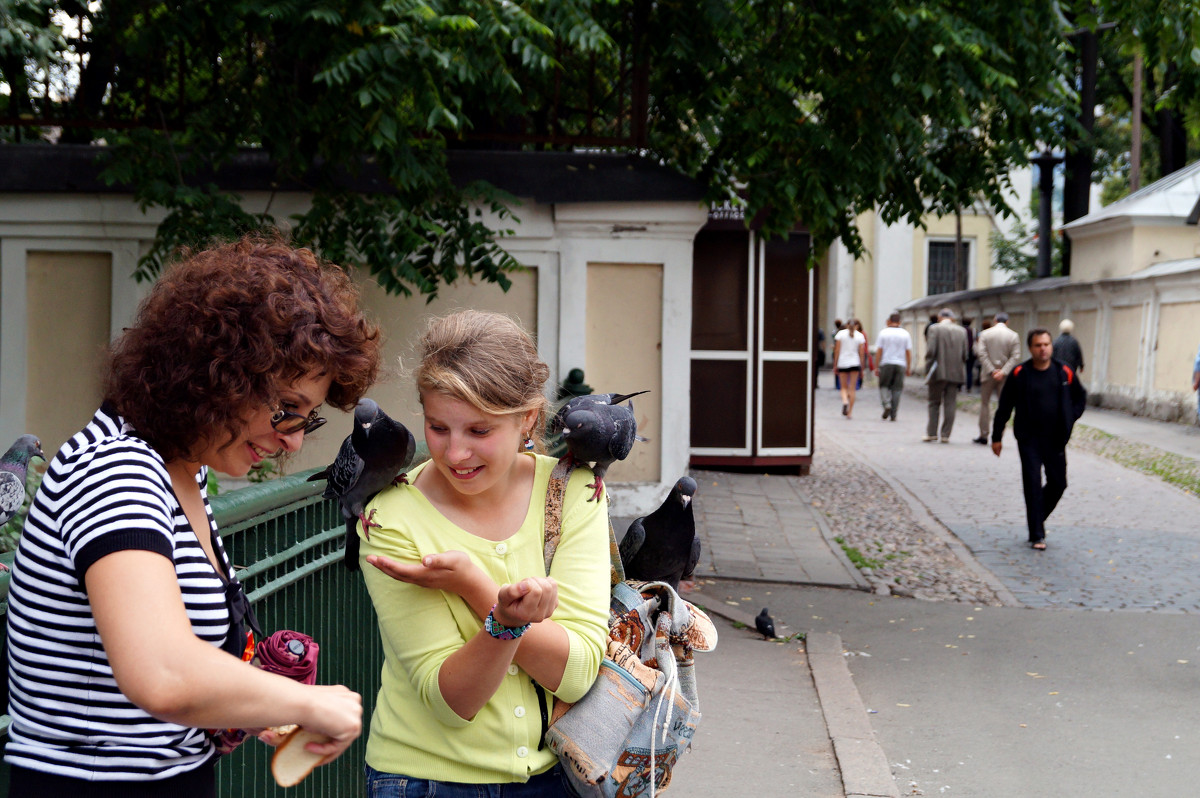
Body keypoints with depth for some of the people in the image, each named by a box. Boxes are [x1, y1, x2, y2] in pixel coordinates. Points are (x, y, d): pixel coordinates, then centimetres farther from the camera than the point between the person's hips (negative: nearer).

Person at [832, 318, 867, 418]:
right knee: (852, 389, 5)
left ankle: (844, 401, -20)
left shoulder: (841, 333, 0)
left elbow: (837, 350, -2)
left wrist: (835, 364, 4)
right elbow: (862, 353, 1)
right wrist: (861, 368, 7)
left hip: (842, 363, 0)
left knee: (843, 387, 10)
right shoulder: (860, 336, 2)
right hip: (855, 364, 0)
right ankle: (850, 412, 4)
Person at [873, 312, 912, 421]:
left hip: (886, 363, -1)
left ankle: (887, 404, -13)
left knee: (884, 386, 12)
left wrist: (876, 367, -1)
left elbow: (878, 351, -4)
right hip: (900, 364, 2)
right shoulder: (905, 334, 5)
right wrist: (909, 368, 8)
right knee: (897, 389, 5)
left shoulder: (883, 332, 0)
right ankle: (893, 415, 1)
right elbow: (909, 352, 2)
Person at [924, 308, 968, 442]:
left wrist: (927, 369, -4)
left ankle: (931, 433, 4)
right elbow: (965, 354, 5)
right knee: (950, 404, 5)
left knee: (934, 403, 7)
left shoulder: (935, 329, -4)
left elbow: (931, 351, -11)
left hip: (939, 372, -3)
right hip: (956, 373, 3)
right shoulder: (961, 331, 6)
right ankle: (946, 434, 3)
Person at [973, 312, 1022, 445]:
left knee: (985, 403, 9)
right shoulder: (1013, 336, -1)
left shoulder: (985, 334, -1)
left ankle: (983, 435, 9)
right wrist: (1003, 372, -13)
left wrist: (991, 370, -11)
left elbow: (981, 353, -10)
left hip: (988, 374, 0)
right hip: (1005, 377, 0)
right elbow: (1016, 357, -9)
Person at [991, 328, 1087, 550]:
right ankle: (1037, 535, -3)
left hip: (1055, 440, 3)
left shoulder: (1065, 372, 1)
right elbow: (1004, 407, 0)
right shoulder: (1019, 375, -7)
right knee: (1033, 484, -7)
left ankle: (1037, 517, 32)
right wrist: (996, 437, 1)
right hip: (1029, 439, -3)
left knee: (1058, 483, 7)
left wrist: (1070, 419, 3)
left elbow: (1081, 397, 18)